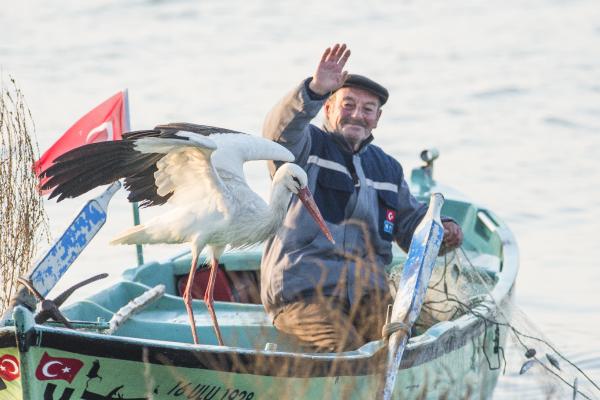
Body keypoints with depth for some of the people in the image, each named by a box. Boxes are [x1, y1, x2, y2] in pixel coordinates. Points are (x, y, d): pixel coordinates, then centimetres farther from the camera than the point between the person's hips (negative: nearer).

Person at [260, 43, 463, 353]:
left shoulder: (387, 169, 24)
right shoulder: (305, 146, 5)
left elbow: (411, 222, 31)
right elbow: (280, 130, -19)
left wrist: (442, 231, 7)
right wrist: (315, 90, -37)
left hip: (366, 290, 5)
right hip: (302, 289, -5)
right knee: (348, 352, -27)